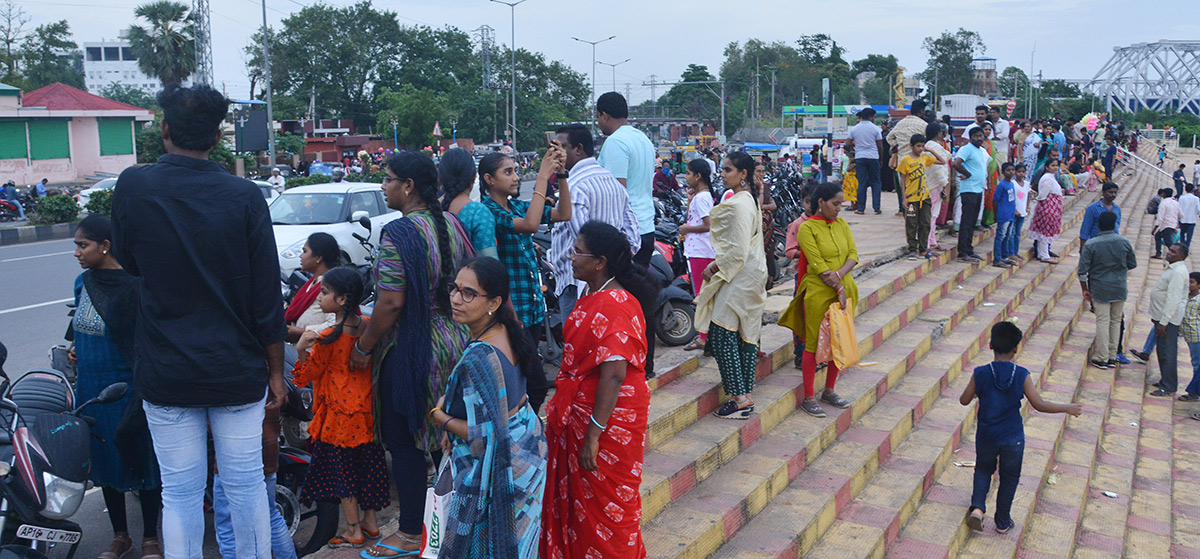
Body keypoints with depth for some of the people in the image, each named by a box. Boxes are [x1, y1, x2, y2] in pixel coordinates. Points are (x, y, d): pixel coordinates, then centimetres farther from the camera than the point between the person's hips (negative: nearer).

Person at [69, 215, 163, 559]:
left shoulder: (133, 285, -16)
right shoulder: (83, 282, 6)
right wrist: (76, 351, 4)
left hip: (127, 389, -7)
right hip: (91, 389, 7)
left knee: (141, 463, 4)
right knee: (105, 463, 16)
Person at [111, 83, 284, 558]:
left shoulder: (133, 186, -7)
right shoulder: (245, 196, -9)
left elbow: (128, 261, 12)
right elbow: (267, 294, -6)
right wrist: (275, 370, 3)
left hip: (166, 372, 1)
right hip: (237, 371, 0)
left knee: (180, 493, 9)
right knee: (246, 485, 11)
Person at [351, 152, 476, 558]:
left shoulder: (398, 234, -18)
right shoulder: (452, 225, 5)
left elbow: (391, 303, -22)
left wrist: (363, 347, -10)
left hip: (411, 352, -8)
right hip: (453, 342, 8)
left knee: (404, 442, 5)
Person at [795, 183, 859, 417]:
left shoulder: (841, 224, 10)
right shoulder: (807, 228, -10)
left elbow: (853, 253, 2)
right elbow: (819, 265, -15)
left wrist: (839, 274, -17)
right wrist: (839, 289, -16)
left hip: (845, 289, 7)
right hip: (819, 293, -6)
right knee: (813, 344, -1)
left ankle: (829, 391, 28)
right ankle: (808, 398, 8)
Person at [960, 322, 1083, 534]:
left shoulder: (980, 374, -14)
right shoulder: (1022, 375, -15)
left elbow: (964, 400, -4)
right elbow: (1039, 405, -12)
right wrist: (1068, 408, 1)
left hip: (986, 436, 1)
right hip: (1013, 438, -1)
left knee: (984, 469, 24)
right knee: (1009, 478, 17)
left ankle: (977, 507, 6)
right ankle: (1003, 522, 28)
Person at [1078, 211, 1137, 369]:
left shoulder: (1091, 244, -12)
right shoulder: (1124, 242, -5)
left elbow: (1082, 271, -11)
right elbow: (1133, 264, 8)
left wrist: (1085, 289, 1)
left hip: (1100, 289, -2)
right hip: (1120, 289, 3)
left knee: (1102, 321, 2)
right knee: (1116, 321, 12)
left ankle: (1102, 358, 5)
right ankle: (1112, 357, 19)